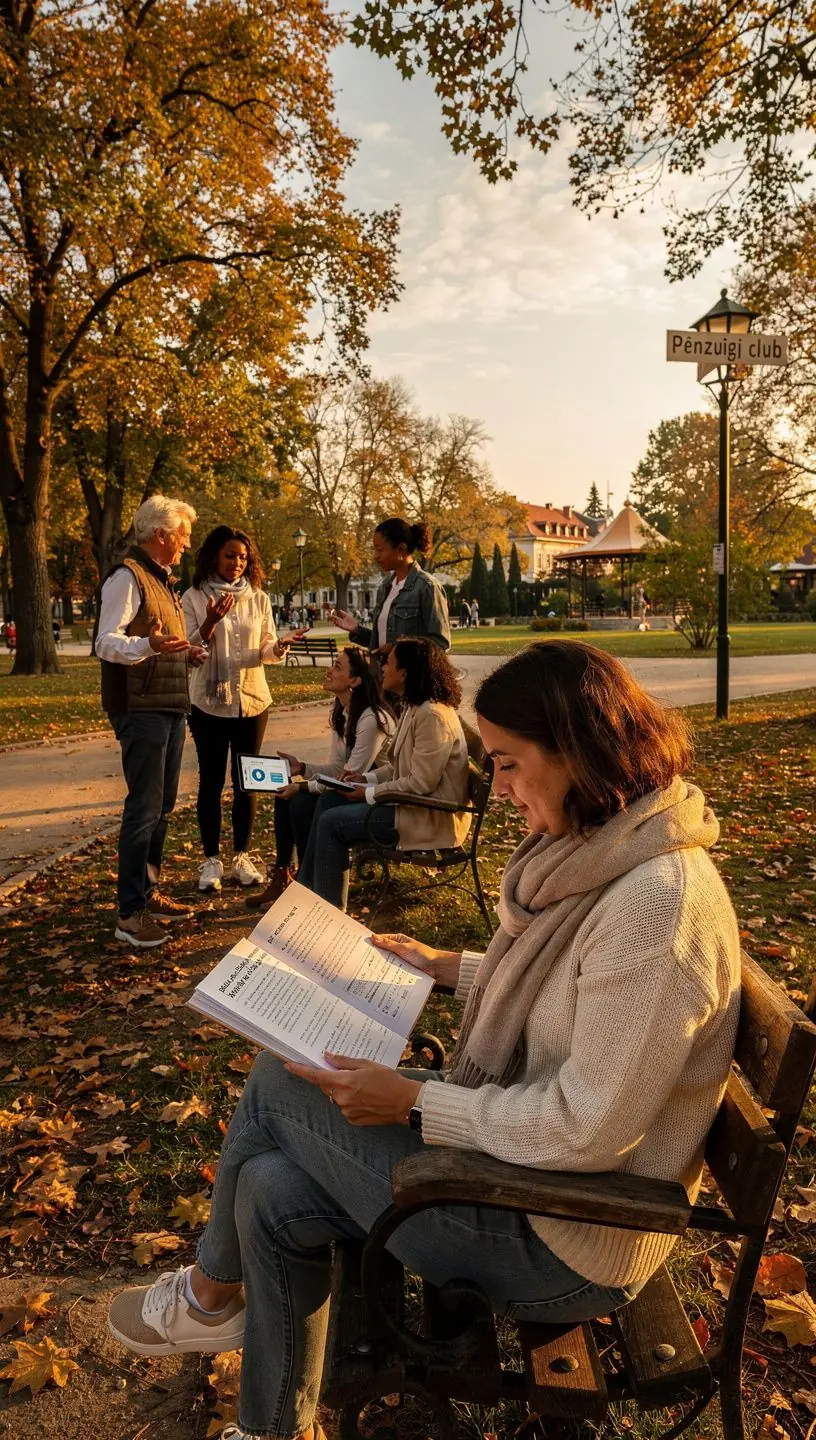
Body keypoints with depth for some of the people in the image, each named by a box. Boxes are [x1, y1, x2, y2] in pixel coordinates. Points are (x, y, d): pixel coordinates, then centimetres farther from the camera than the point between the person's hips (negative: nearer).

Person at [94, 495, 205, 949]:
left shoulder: (163, 580, 19)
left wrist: (186, 653, 10)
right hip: (141, 709, -10)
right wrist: (148, 646, -38)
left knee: (163, 807, 14)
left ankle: (148, 891, 26)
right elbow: (106, 643, -20)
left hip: (171, 707, 10)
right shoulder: (127, 577, -11)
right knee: (144, 810, -9)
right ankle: (131, 914, -3)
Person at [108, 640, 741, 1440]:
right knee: (274, 1191, 0)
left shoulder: (658, 902, -29)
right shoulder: (602, 857, 0)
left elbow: (585, 1129, -26)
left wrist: (412, 1101, -19)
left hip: (564, 1248, -8)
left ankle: (209, 1296, 23)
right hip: (524, 1153, 8)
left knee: (277, 1083, -6)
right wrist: (448, 967, 9)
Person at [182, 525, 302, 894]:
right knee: (212, 781, 3)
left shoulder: (258, 598, 6)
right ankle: (211, 860, 14)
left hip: (253, 700, 3)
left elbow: (266, 650, 8)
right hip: (209, 702, -3)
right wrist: (210, 621, -22)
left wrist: (278, 648, -15)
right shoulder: (195, 597, -3)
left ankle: (242, 858, 19)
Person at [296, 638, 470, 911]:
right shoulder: (414, 708, 9)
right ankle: (306, 890, 17)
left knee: (332, 822, -11)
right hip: (413, 803, 10)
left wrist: (370, 793, -15)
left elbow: (420, 783, -25)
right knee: (327, 802, 9)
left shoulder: (431, 715, -23)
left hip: (431, 817, -10)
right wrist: (367, 778, 4)